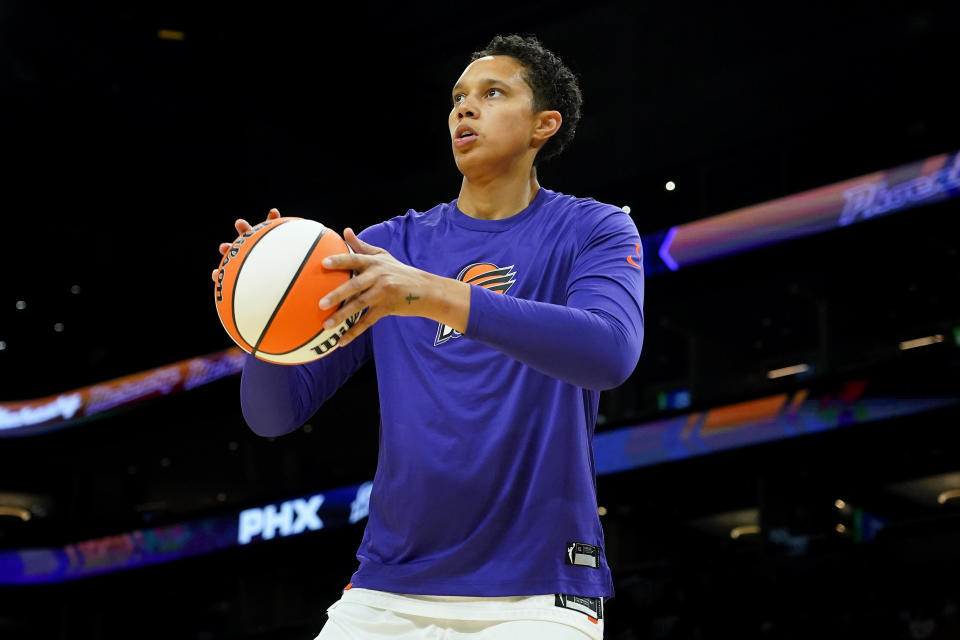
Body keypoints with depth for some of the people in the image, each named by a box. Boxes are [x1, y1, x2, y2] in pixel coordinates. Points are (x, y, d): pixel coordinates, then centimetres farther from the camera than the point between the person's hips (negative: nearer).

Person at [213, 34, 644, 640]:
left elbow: (611, 352, -22)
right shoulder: (387, 247, 8)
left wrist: (435, 294, -32)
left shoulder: (594, 231, 0)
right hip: (387, 591, 3)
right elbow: (274, 414, 4)